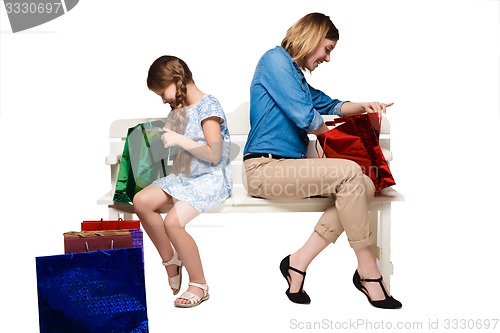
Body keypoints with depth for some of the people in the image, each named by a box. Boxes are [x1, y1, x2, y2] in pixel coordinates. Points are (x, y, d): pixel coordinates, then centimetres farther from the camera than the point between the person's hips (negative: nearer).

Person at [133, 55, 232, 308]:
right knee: (141, 201, -5)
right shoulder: (182, 109, 13)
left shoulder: (208, 106, -13)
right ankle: (170, 261, 9)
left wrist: (179, 140, -19)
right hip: (187, 175, 9)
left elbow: (214, 155, -19)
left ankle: (199, 285, -8)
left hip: (211, 179, -9)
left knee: (173, 221, -26)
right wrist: (169, 136, 1)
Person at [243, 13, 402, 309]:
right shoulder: (275, 59, -5)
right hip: (264, 168, -10)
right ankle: (368, 272, -15)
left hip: (288, 167, 10)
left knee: (365, 186, -8)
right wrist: (328, 132, 7)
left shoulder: (296, 75, 24)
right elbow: (305, 117, -14)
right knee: (349, 172, -25)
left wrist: (363, 106, 15)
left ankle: (299, 262, -10)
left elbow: (328, 104, 35)